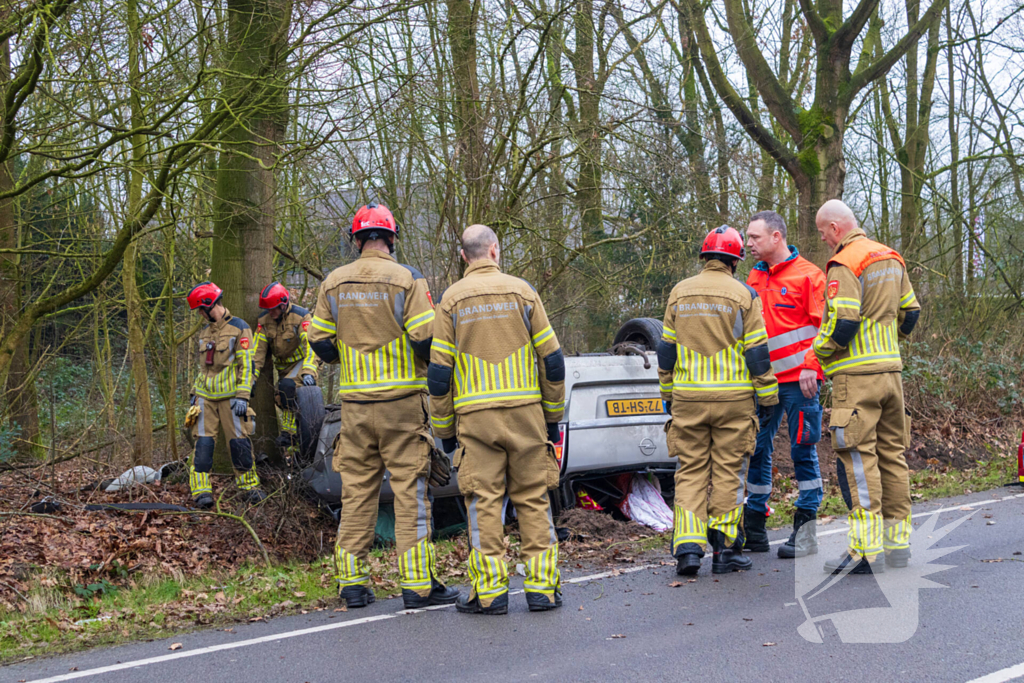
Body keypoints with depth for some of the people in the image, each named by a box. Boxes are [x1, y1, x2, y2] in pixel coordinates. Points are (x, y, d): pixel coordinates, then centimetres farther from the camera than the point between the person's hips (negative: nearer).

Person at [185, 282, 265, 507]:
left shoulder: (239, 328, -4)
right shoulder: (205, 333, 17)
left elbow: (246, 364, -8)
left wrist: (242, 396, -15)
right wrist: (195, 392, 18)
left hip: (230, 395, -5)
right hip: (205, 396, 5)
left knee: (239, 442, -2)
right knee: (204, 442, -4)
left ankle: (249, 485, 12)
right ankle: (201, 490, -5)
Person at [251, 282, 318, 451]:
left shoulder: (301, 316, -20)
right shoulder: (264, 320, -5)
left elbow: (310, 346, -27)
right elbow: (258, 350, -4)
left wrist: (308, 372, -38)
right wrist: (252, 377, -9)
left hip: (303, 362, -6)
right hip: (283, 365, 6)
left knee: (287, 386, -29)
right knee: (281, 399, 5)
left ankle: (289, 432, -22)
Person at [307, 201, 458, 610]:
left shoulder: (334, 283, 6)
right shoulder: (406, 279, -7)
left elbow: (319, 341, 8)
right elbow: (425, 339, -13)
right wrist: (427, 361, 8)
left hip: (354, 403, 4)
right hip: (401, 401, -4)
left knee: (356, 493, 9)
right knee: (409, 492, -1)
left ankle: (352, 582, 13)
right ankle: (417, 584, -1)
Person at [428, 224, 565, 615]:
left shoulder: (452, 300, 3)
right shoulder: (522, 292, 3)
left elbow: (439, 370, 1)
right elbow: (551, 358, 3)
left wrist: (444, 428, 9)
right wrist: (553, 414, 12)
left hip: (475, 416, 0)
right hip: (525, 410, 1)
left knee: (484, 502, 2)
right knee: (533, 499, 6)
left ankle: (489, 591, 2)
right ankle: (542, 587, 7)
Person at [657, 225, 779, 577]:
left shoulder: (679, 293, 8)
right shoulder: (743, 295, -3)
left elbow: (666, 349, 11)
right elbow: (757, 352, -3)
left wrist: (668, 394, 19)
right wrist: (767, 398, 4)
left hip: (687, 398, 3)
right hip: (733, 398, -2)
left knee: (690, 471, 6)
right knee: (728, 471, 5)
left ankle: (687, 546, -3)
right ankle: (724, 549, 7)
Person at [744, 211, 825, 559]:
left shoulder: (808, 275, -4)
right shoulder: (754, 278, 15)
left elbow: (822, 326, -8)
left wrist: (811, 366, -16)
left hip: (798, 380, -6)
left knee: (802, 451, 0)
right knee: (756, 449, 7)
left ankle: (806, 531, 7)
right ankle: (754, 528, 15)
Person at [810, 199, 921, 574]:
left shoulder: (844, 265, -13)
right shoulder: (891, 259, 15)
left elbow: (842, 324, -21)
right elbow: (910, 311, 20)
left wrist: (818, 349, -4)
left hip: (856, 375, -9)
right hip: (891, 371, 9)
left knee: (858, 460, -7)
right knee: (892, 455, 13)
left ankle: (865, 550, -9)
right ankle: (898, 541, 19)